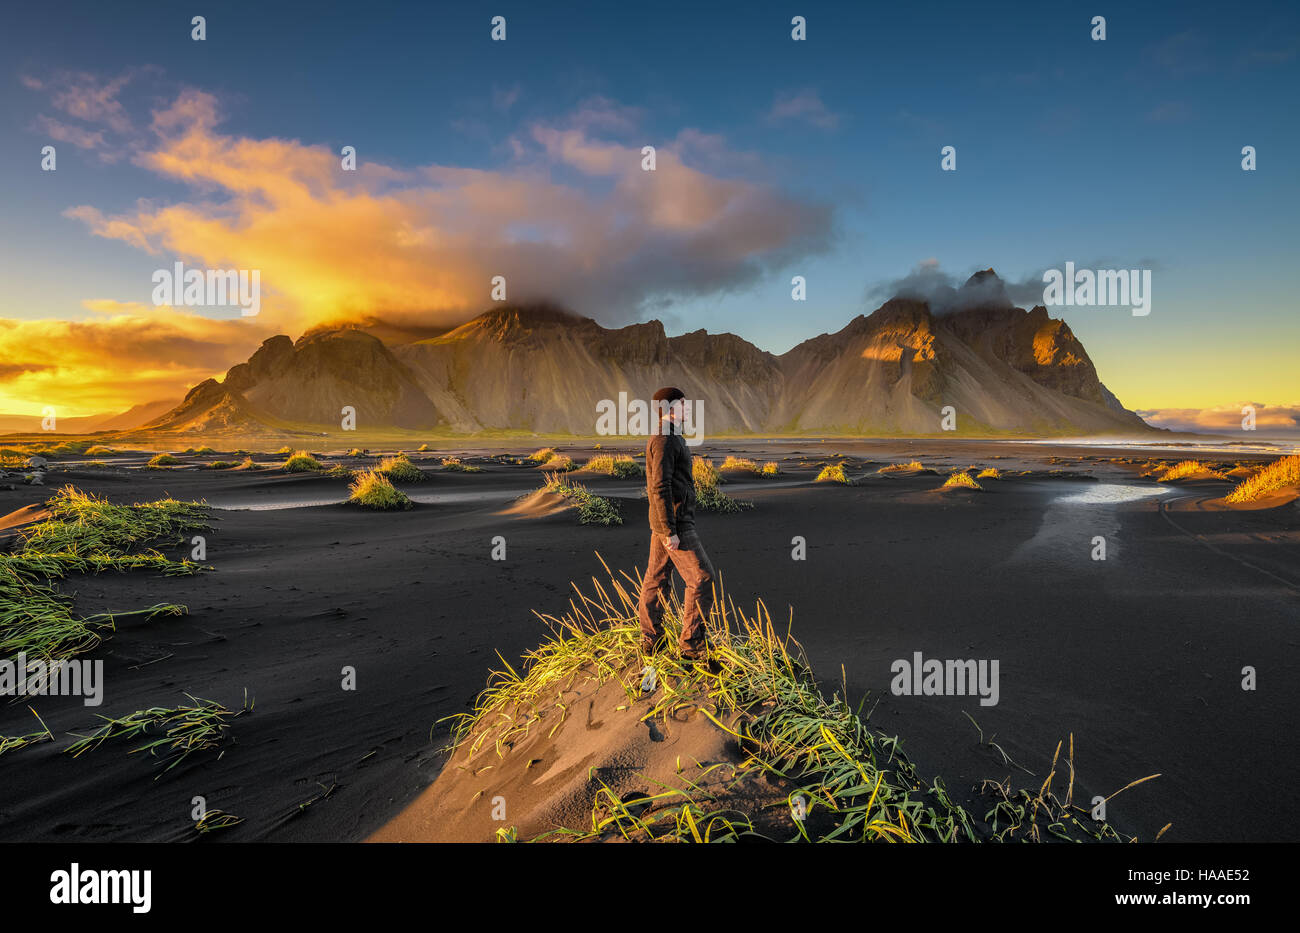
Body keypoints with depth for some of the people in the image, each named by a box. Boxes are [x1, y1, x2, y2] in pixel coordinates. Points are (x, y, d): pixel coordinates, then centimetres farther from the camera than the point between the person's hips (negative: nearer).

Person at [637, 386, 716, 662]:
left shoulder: (665, 437, 15)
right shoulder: (664, 440, -19)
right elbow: (660, 488, -23)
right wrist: (671, 532, -23)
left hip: (663, 521, 10)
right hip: (674, 523, -10)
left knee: (657, 578, 14)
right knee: (701, 579, -6)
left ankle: (651, 640, 23)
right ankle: (691, 644, 1)